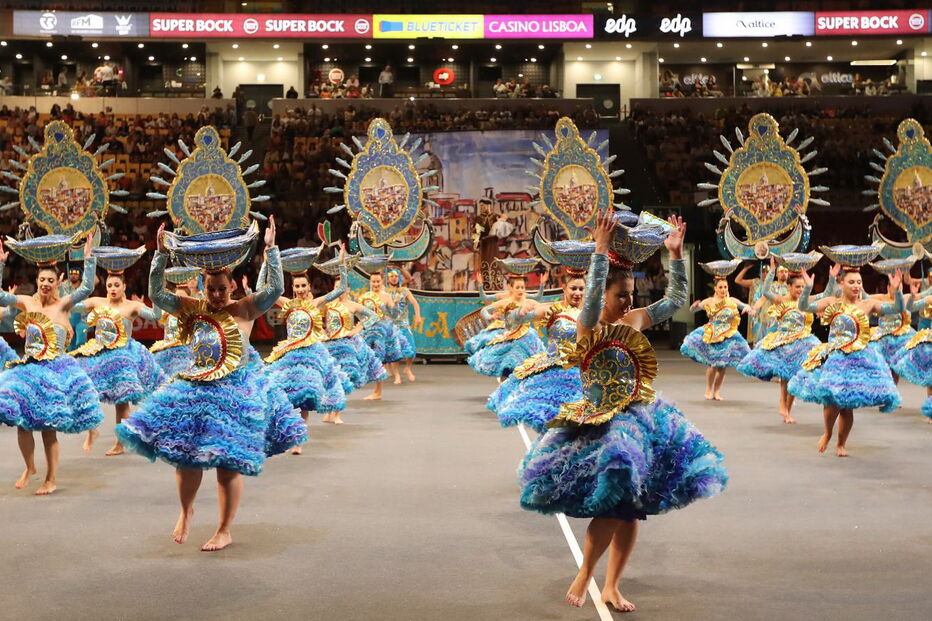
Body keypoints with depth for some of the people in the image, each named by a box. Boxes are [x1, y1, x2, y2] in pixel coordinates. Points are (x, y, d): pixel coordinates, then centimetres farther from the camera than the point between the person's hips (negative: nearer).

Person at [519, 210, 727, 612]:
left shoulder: (634, 321, 8)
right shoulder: (589, 326, -10)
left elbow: (676, 299, 11)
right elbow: (592, 293, -30)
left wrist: (675, 254, 2)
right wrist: (601, 247, -32)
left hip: (639, 419, 7)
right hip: (600, 424, -6)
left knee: (632, 510, 7)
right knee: (614, 506, -15)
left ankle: (611, 587, 20)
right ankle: (583, 576, 6)